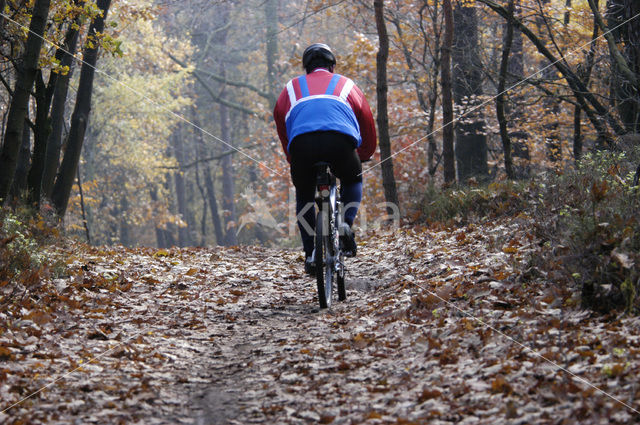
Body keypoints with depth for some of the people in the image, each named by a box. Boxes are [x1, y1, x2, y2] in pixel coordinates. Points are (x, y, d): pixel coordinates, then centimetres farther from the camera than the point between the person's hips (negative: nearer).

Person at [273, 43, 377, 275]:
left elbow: (280, 122, 35)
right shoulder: (345, 84, 32)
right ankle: (346, 223, 7)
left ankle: (310, 254, 14)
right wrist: (363, 155, 49)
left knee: (304, 196, 25)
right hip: (340, 142, 0)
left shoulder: (291, 88, 33)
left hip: (301, 143, 1)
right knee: (353, 180, 31)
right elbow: (367, 122, 35)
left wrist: (292, 158, 45)